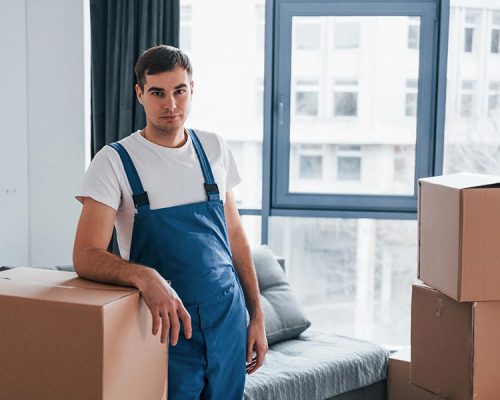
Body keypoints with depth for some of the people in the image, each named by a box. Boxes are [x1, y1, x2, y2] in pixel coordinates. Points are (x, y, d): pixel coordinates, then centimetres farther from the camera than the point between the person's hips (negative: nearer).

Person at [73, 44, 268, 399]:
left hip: (228, 320, 4)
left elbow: (235, 237, 11)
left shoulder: (214, 149, 5)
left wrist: (257, 315, 8)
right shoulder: (115, 161, -10)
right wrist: (145, 277, -37)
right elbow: (86, 257, -18)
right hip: (166, 327, -4)